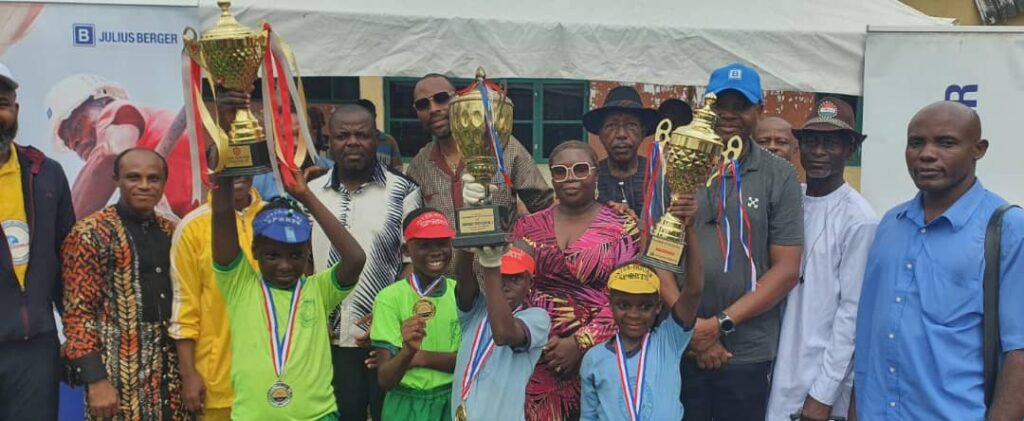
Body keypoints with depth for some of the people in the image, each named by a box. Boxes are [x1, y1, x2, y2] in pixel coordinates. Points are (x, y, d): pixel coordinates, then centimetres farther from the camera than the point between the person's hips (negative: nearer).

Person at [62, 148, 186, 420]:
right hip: (120, 376, -5)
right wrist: (95, 380, -15)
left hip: (173, 370, 5)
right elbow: (77, 312, -9)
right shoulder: (90, 234, -6)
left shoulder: (172, 233, 10)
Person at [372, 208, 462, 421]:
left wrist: (421, 357, -17)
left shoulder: (462, 293, -5)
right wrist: (408, 351, -34)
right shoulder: (389, 298, -14)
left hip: (453, 403, 2)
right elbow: (385, 379, -16)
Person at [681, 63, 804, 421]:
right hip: (678, 346, 0)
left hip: (748, 354, 0)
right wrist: (690, 326, -8)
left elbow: (786, 270, -3)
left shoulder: (780, 177, 0)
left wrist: (720, 324, -10)